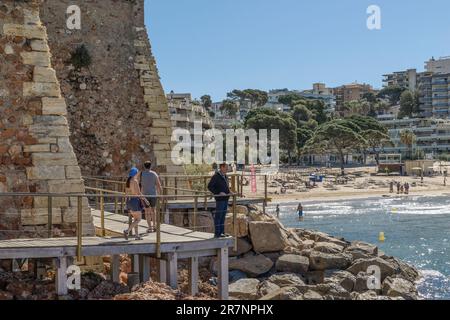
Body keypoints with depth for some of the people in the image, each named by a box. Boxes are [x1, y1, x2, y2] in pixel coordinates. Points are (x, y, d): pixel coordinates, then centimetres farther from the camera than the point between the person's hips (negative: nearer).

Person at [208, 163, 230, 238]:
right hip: (220, 199, -8)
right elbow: (210, 186, -15)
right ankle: (217, 233, 0)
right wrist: (218, 193, -20)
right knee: (218, 216, -4)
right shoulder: (216, 176, -11)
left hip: (226, 199, 8)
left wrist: (229, 192, 8)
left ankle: (222, 232, 19)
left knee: (223, 216, 12)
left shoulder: (225, 176, 14)